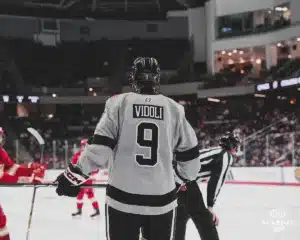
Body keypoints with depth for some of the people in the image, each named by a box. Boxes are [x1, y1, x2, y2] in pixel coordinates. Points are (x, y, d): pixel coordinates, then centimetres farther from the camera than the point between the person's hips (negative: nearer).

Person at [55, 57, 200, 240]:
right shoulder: (174, 109, 3)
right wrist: (189, 177, 25)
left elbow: (100, 146, -10)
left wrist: (77, 172, -1)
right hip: (162, 199, 2)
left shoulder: (119, 103, -2)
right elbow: (188, 153, 7)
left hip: (123, 198, -1)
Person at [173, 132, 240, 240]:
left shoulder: (213, 151, 28)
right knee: (203, 218, -2)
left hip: (173, 175, 9)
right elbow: (216, 181, -8)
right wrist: (210, 206, -7)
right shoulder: (226, 156, 3)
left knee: (181, 215, 26)